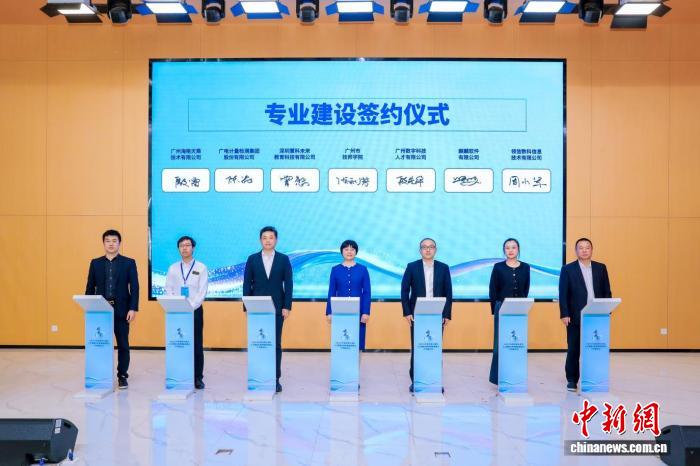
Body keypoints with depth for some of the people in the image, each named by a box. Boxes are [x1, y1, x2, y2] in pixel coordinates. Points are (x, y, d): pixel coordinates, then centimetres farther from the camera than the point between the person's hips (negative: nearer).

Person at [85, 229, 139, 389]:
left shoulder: (129, 263, 3)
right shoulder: (95, 263, 9)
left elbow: (134, 287, -2)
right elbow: (90, 287, 9)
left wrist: (133, 309, -10)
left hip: (121, 310, -2)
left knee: (123, 345, 3)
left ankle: (122, 376, 13)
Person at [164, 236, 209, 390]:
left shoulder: (201, 268, 2)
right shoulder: (173, 268, 9)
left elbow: (202, 292, -5)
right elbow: (168, 290, 4)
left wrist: (190, 307, -15)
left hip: (195, 310, -2)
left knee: (197, 345, 0)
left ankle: (198, 378, 7)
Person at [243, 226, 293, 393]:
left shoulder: (284, 259, 3)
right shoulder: (252, 259, 4)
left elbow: (288, 284, 0)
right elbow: (247, 284, 3)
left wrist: (287, 307, -7)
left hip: (277, 308, -1)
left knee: (276, 344, 2)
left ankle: (275, 379, 9)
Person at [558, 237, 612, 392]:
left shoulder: (601, 268, 9)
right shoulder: (568, 269, 1)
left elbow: (607, 292, 10)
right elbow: (563, 294, -3)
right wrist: (564, 314, -10)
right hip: (576, 317, -2)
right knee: (573, 350, 3)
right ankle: (572, 380, 11)